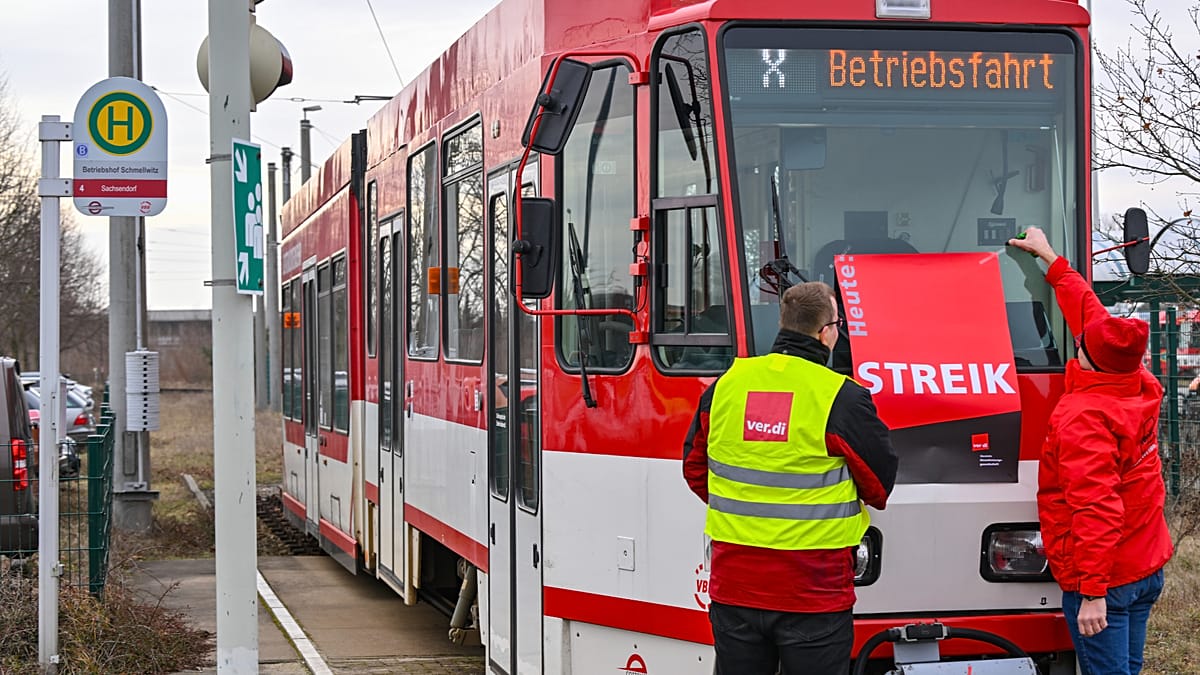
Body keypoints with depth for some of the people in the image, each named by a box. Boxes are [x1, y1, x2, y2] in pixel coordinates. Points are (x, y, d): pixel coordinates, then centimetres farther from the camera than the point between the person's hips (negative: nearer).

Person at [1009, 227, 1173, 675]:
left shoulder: (1083, 418, -21)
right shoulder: (1142, 391, 3)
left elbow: (1096, 510, -28)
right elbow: (1091, 313, 18)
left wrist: (1093, 592, -27)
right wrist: (1052, 260, 30)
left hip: (1103, 580, -9)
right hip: (1148, 570, 9)